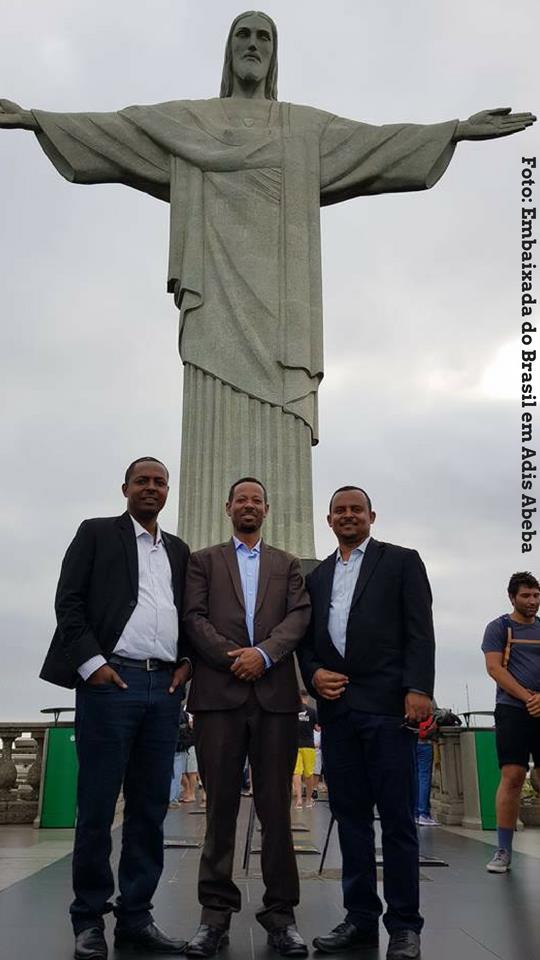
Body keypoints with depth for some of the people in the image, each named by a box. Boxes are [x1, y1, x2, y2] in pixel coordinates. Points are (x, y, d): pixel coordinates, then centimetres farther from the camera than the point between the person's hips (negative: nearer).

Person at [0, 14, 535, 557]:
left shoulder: (306, 127, 23)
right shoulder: (186, 120, 22)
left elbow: (377, 141, 14)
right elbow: (109, 129, 16)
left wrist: (458, 129, 5)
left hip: (276, 291, 1)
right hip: (218, 288, 0)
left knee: (279, 431, -11)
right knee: (218, 421, -13)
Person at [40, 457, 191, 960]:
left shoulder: (179, 550, 19)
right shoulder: (96, 533, 6)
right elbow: (69, 601, -2)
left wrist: (187, 662, 5)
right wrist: (91, 663, -10)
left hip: (164, 687, 5)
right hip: (110, 680, -4)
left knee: (150, 807, 7)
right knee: (97, 805, 1)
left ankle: (135, 916, 18)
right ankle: (89, 919, 14)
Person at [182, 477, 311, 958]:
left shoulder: (287, 564, 18)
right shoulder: (203, 561, 15)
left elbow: (299, 616, 4)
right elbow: (194, 616, 2)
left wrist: (263, 653, -11)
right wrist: (231, 657, -10)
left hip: (276, 693, 1)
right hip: (218, 691, -1)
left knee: (276, 805, 2)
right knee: (221, 805, 2)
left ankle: (280, 911, 11)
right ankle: (216, 911, 11)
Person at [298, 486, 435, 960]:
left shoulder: (401, 561, 5)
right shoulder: (317, 575, 18)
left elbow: (420, 631, -3)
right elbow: (307, 636, 18)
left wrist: (418, 689, -14)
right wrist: (313, 674, -1)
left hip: (388, 704, -4)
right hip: (336, 706, 5)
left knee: (397, 815, -1)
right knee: (350, 813, 9)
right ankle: (360, 917, 19)